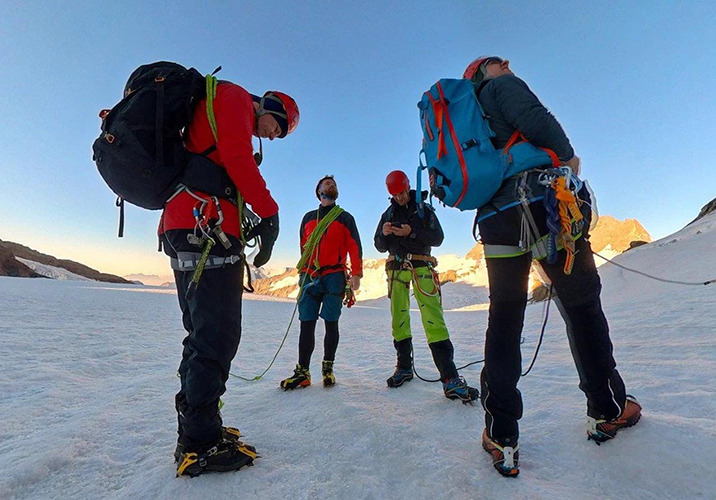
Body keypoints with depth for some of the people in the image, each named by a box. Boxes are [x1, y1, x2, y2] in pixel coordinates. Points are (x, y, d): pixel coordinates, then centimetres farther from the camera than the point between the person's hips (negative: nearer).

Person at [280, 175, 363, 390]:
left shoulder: (345, 218, 12)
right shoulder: (308, 218, 19)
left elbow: (354, 247, 4)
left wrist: (356, 274, -6)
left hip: (334, 277, -2)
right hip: (310, 277, 2)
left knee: (331, 323, -1)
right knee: (307, 323, -1)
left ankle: (328, 369, 12)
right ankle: (302, 372, 5)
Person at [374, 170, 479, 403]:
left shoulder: (424, 209, 7)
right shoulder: (388, 214, 16)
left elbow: (437, 238, -4)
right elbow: (380, 246, 12)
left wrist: (412, 232, -17)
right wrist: (384, 233, -10)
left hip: (421, 268, -3)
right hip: (396, 268, 4)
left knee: (433, 318, -15)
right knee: (399, 318, 5)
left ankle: (450, 379, -16)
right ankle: (404, 367, 21)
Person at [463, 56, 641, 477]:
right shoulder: (502, 86, 11)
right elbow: (534, 118, -8)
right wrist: (568, 156, 5)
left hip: (496, 218, 5)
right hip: (542, 201, -5)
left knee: (504, 319, 4)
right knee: (582, 305, 10)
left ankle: (501, 435, 4)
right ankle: (608, 409, 23)